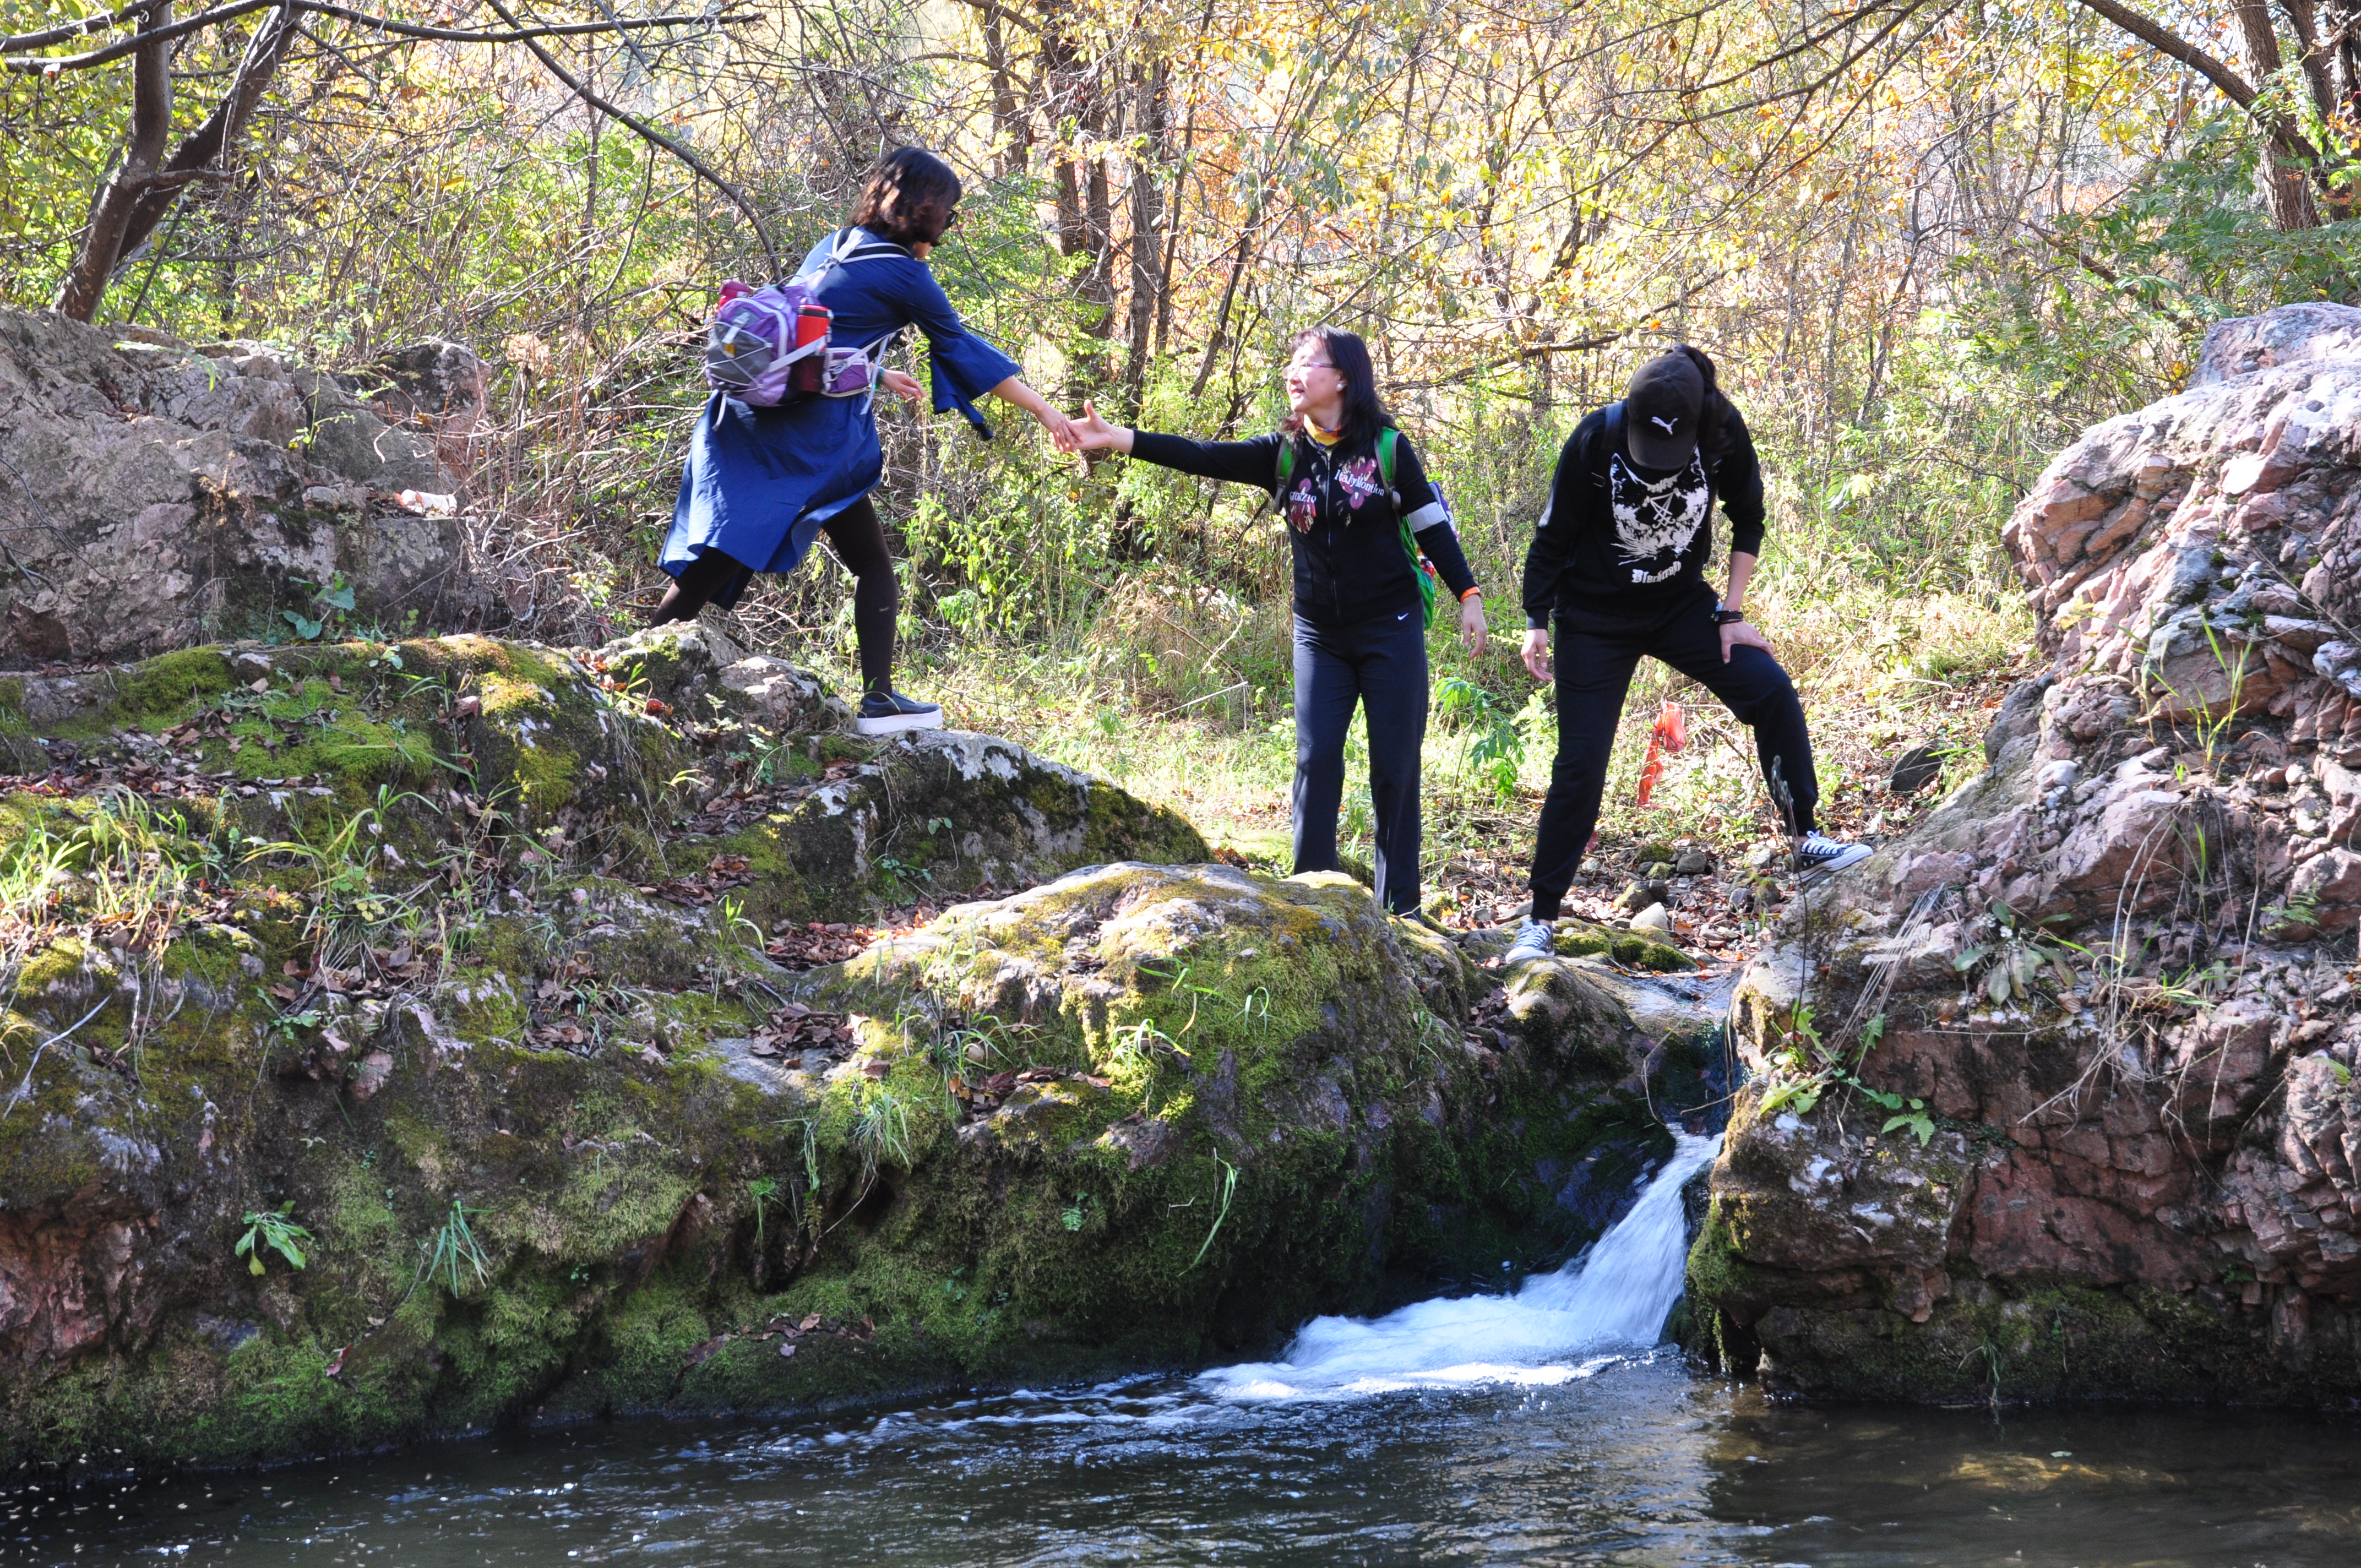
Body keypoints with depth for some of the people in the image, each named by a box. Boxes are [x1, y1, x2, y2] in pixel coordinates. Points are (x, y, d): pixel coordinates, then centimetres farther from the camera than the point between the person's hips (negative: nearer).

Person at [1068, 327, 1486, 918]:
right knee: (1316, 762, -3)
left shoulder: (1387, 447, -7)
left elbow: (1431, 526, -1)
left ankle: (1399, 907, 10)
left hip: (1391, 630, -3)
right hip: (1320, 635, 3)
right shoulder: (1284, 453, 0)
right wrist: (1119, 439, -20)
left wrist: (1468, 597, -4)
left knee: (1394, 768, 1)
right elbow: (1203, 457, -9)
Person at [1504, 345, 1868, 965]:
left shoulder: (1723, 433, -18)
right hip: (1596, 618, -2)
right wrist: (1536, 623, -10)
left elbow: (1747, 521, -2)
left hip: (1681, 604, 2)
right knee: (1579, 765, -5)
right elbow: (1554, 537, -11)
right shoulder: (1597, 441, -24)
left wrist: (1732, 613, -7)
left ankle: (1807, 840, -5)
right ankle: (1540, 919, 4)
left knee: (1771, 690, -17)